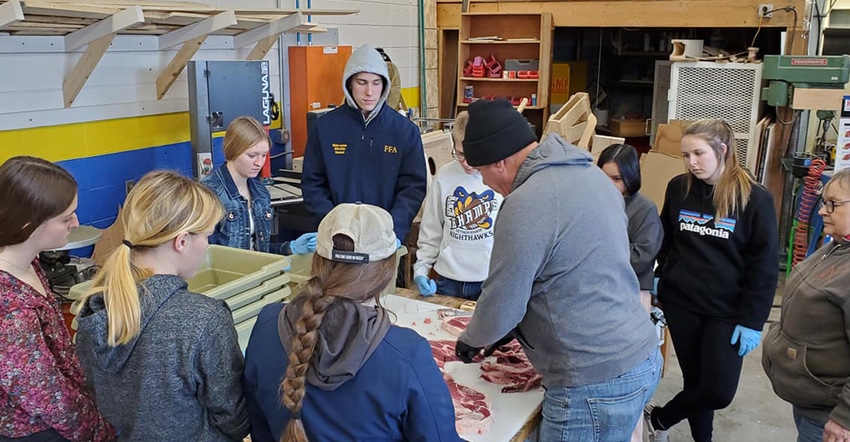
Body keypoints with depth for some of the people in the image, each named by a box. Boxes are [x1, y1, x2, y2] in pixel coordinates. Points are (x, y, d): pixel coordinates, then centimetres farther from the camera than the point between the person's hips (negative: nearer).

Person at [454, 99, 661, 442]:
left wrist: (471, 340, 7)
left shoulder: (526, 204, -22)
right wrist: (516, 327, 19)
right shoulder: (589, 173, 7)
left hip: (597, 384, -9)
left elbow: (500, 306, -14)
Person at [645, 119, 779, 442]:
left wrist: (752, 321, -10)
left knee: (719, 392, -4)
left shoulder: (755, 199, -10)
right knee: (695, 381, 10)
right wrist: (655, 280, 8)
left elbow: (765, 266, -8)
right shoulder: (678, 188, 0)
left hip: (727, 310, -2)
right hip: (679, 302, 3)